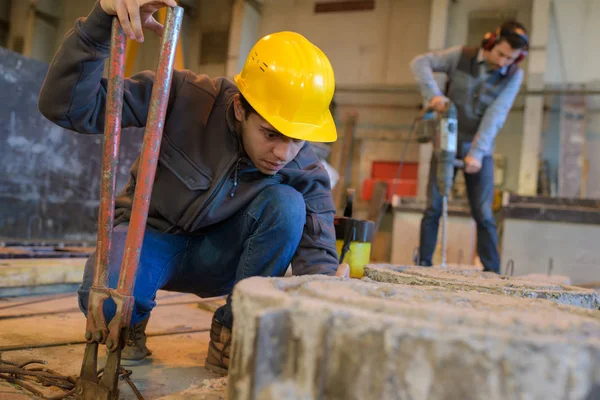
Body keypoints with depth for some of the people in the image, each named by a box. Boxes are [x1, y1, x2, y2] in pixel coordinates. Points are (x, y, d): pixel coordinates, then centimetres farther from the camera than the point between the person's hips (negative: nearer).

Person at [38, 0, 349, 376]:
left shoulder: (306, 173, -18)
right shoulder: (186, 97, -25)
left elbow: (317, 254, -19)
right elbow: (65, 105, -27)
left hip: (217, 255, 2)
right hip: (151, 233, -2)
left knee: (286, 203, -28)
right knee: (104, 299, -37)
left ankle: (231, 335, -12)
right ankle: (132, 323, 4)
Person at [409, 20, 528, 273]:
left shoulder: (514, 75, -5)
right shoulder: (462, 56, -6)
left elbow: (495, 116, -14)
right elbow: (420, 62, -9)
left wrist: (477, 153, -22)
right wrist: (433, 93, -25)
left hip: (480, 150, 0)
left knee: (483, 214, -3)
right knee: (433, 209, -2)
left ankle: (492, 272, 4)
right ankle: (423, 265, 7)